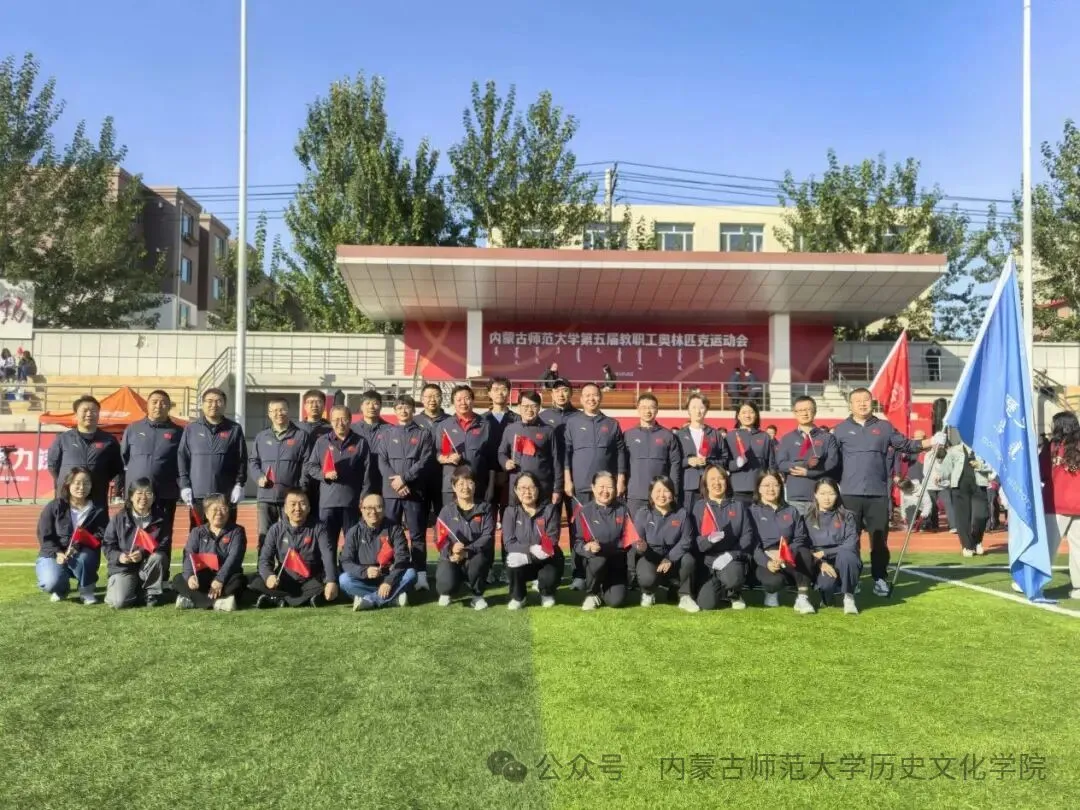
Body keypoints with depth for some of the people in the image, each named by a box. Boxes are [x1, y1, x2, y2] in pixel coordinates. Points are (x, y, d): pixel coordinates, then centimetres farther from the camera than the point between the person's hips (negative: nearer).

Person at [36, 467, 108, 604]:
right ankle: (61, 589, 10)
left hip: (83, 555, 1)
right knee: (52, 582, -30)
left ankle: (86, 590, -8)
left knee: (82, 556, -37)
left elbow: (101, 536, -12)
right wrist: (57, 553, -26)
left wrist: (78, 546, -30)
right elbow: (44, 536, -8)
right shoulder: (53, 507, -6)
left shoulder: (98, 509, -3)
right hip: (53, 554, 0)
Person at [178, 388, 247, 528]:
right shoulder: (191, 429, 8)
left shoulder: (234, 429, 7)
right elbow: (182, 458, 6)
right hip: (197, 494, 1)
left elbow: (242, 460, 5)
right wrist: (184, 485, -2)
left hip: (226, 495, 0)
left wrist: (239, 484, -3)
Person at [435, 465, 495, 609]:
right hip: (452, 556, 0)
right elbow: (440, 538, -3)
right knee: (446, 583, -28)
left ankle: (477, 596, -5)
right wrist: (451, 551, -25)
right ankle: (446, 593, 15)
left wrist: (467, 551, -24)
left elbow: (487, 537, -9)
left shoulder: (485, 509, 1)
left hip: (475, 555, 0)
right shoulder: (447, 510, 3)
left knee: (478, 560, -36)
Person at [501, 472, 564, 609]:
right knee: (514, 560, -33)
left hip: (546, 559, 0)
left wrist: (542, 549, -35)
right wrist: (530, 549, -32)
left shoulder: (549, 509, -7)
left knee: (549, 577, -31)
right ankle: (517, 597, -1)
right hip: (522, 559, 0)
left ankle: (547, 594, 12)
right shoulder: (510, 512, -5)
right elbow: (509, 543, -14)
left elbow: (553, 539, -12)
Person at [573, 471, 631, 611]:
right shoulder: (584, 511, -6)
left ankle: (605, 588, 20)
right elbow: (577, 542, -7)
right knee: (598, 560, -38)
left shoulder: (622, 511, 2)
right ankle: (591, 594, -6)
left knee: (616, 600, -20)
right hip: (594, 559, -1)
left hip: (616, 562, 1)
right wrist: (588, 547, -31)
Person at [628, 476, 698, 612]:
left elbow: (686, 540, -11)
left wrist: (669, 559, -22)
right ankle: (648, 593, 9)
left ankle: (685, 596, -7)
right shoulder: (643, 513, -11)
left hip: (673, 557, 2)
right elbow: (636, 541, -13)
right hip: (648, 556, -1)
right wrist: (641, 547, -39)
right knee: (647, 578, -32)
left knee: (688, 559, -30)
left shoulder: (681, 514, -7)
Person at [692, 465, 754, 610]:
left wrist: (731, 554, -16)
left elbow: (747, 535, 0)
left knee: (732, 577, -36)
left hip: (732, 559, 0)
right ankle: (719, 590, 19)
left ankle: (734, 594, 4)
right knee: (706, 604, -20)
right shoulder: (699, 506, 5)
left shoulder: (738, 506, 9)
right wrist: (709, 539, -25)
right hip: (708, 561, 0)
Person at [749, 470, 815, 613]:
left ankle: (802, 597, -26)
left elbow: (801, 539, 5)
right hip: (763, 561, -3)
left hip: (788, 558, 3)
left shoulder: (791, 511, 17)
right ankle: (771, 592, 1)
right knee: (774, 580, -35)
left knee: (804, 553, -31)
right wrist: (767, 562, -26)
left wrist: (786, 553, -16)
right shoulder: (752, 511, 4)